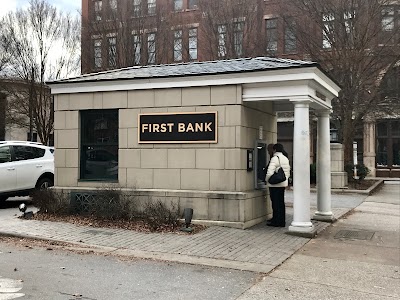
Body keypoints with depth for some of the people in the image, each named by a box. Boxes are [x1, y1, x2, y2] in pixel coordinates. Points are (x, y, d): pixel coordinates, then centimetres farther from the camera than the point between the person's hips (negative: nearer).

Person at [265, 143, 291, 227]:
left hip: (275, 185, -9)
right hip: (283, 184, 9)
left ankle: (277, 222, 3)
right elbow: (288, 173, 17)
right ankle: (281, 221, 22)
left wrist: (267, 180, -8)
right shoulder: (286, 159, 14)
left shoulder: (275, 158, -15)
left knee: (276, 203, -2)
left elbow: (270, 172, -23)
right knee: (281, 202, 14)